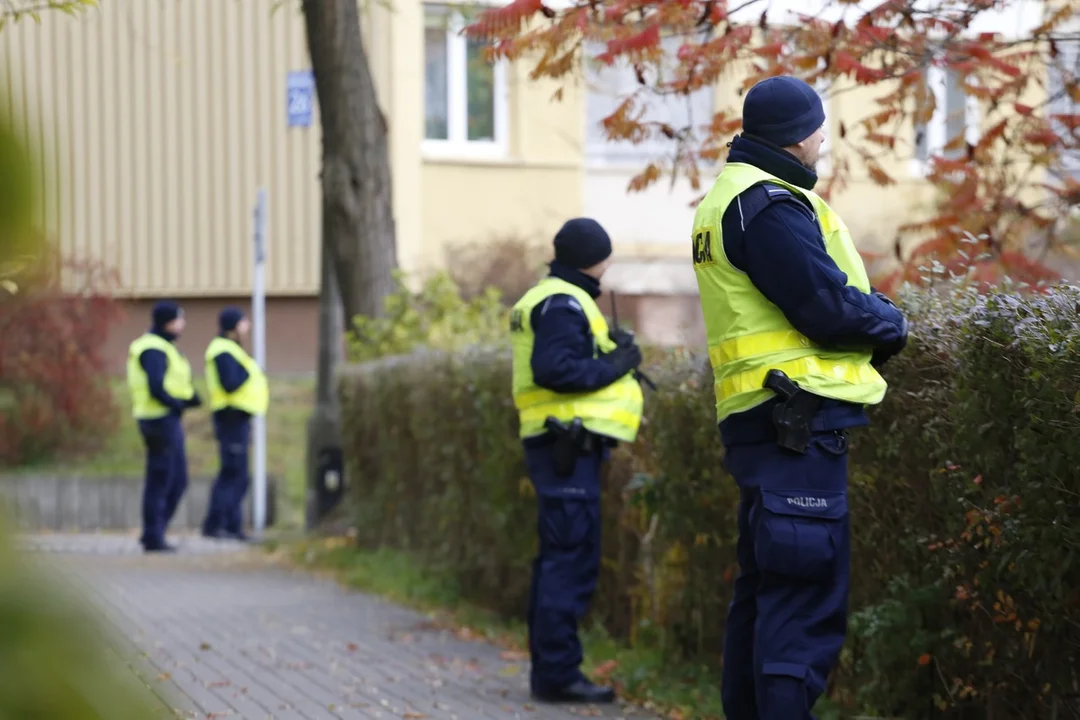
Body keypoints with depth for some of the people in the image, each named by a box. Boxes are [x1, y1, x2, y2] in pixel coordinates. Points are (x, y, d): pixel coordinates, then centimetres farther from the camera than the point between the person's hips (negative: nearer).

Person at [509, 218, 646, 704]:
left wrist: (612, 351, 11)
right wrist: (614, 365, -14)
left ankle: (549, 669, 18)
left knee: (558, 559, 13)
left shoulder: (555, 300, 20)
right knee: (572, 560, -11)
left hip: (562, 446, 11)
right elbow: (553, 369, -23)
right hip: (569, 447, -11)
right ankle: (557, 673, -12)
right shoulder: (563, 304, -13)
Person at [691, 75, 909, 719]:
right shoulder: (768, 202, -13)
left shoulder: (733, 196, 20)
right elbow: (829, 309, -19)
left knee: (765, 587, 17)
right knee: (808, 595, -11)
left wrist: (871, 310, 3)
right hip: (801, 421, -11)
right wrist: (892, 323, -1)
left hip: (769, 422, 11)